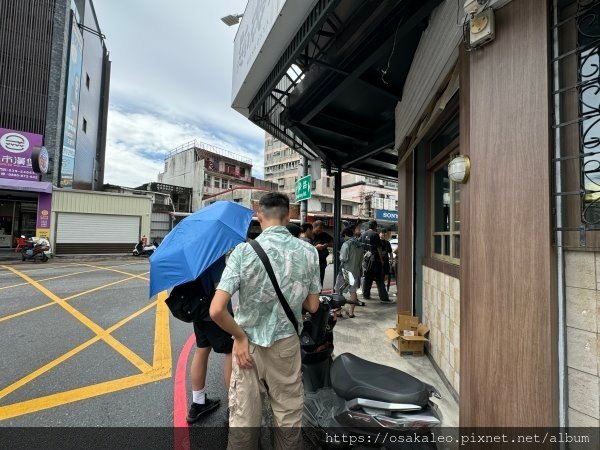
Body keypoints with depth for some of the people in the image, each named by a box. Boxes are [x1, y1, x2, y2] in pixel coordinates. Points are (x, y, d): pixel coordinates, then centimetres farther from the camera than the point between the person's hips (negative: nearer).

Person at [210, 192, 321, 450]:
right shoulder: (308, 251, -10)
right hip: (286, 344, 2)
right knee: (289, 419, 23)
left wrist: (240, 337, -6)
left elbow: (216, 310, -20)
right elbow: (312, 306, -2)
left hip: (249, 344, -1)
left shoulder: (244, 250, -16)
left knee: (243, 420, 20)